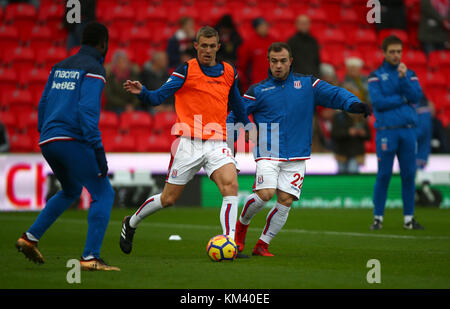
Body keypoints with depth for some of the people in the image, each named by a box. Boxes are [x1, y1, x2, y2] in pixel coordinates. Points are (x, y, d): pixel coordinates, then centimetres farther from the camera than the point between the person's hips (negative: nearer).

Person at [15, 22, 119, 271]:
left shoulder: (60, 66, 19)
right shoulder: (93, 69, -5)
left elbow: (43, 104, 22)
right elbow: (88, 110, -16)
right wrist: (98, 150, -18)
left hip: (48, 141, 8)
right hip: (73, 140, -8)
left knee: (71, 191, 28)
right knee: (103, 194, -2)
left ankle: (30, 238, 20)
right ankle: (90, 258, -14)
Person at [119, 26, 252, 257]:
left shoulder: (229, 72, 10)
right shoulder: (186, 71, -3)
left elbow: (236, 102, 29)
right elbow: (158, 97, -8)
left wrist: (247, 125, 39)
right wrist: (142, 92, -28)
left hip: (217, 143, 3)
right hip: (188, 143, -3)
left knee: (230, 185, -22)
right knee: (168, 199, 4)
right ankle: (131, 223, 31)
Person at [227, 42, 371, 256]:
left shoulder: (307, 84, 8)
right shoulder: (258, 90, 5)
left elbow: (333, 94, 1)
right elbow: (235, 116, 6)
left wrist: (353, 103, -18)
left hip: (296, 156, 2)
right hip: (268, 153, -2)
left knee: (286, 200, -6)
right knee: (265, 193, -19)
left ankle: (262, 244, 8)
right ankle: (242, 223, 10)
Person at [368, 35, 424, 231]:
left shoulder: (409, 74, 14)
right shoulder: (376, 76, 4)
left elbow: (416, 96, 0)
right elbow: (377, 101, -9)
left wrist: (403, 78, -11)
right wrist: (403, 99, -3)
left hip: (408, 130, 3)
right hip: (386, 131, -3)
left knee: (409, 175, 3)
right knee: (384, 175, -4)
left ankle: (409, 218, 10)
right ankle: (378, 218, 3)